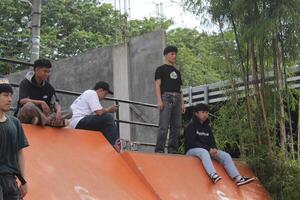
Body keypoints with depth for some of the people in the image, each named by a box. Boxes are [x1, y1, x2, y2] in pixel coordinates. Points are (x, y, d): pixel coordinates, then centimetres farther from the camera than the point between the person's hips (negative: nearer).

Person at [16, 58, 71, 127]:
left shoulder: (48, 87, 9)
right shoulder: (26, 83, -4)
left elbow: (56, 103, 0)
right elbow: (22, 100, -20)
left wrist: (58, 112, -24)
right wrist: (41, 102, -31)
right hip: (25, 117, -5)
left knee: (69, 113, -14)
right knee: (29, 105, -40)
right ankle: (50, 121, -26)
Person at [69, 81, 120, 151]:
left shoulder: (88, 93, 25)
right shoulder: (92, 93, -5)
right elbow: (99, 112, -16)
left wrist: (107, 110, 11)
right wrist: (109, 110, 2)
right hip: (79, 122, -11)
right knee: (108, 118, -18)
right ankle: (114, 145, -15)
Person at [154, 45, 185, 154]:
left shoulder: (177, 72, 26)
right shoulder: (161, 69, 9)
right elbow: (157, 85, -1)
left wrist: (182, 104, 15)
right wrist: (159, 100, -13)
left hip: (177, 99, 6)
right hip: (166, 97, -6)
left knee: (176, 126, 2)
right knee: (164, 126, -13)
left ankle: (173, 149, 7)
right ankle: (159, 149, -13)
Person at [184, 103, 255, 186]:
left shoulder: (207, 127, 18)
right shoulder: (191, 126, -3)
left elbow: (212, 141, 15)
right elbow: (192, 143, -13)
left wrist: (214, 148, -11)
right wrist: (208, 149, -21)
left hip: (208, 150, 7)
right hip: (193, 150, -7)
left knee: (225, 155, -14)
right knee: (204, 152, -41)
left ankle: (238, 178, -26)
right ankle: (213, 175, -65)